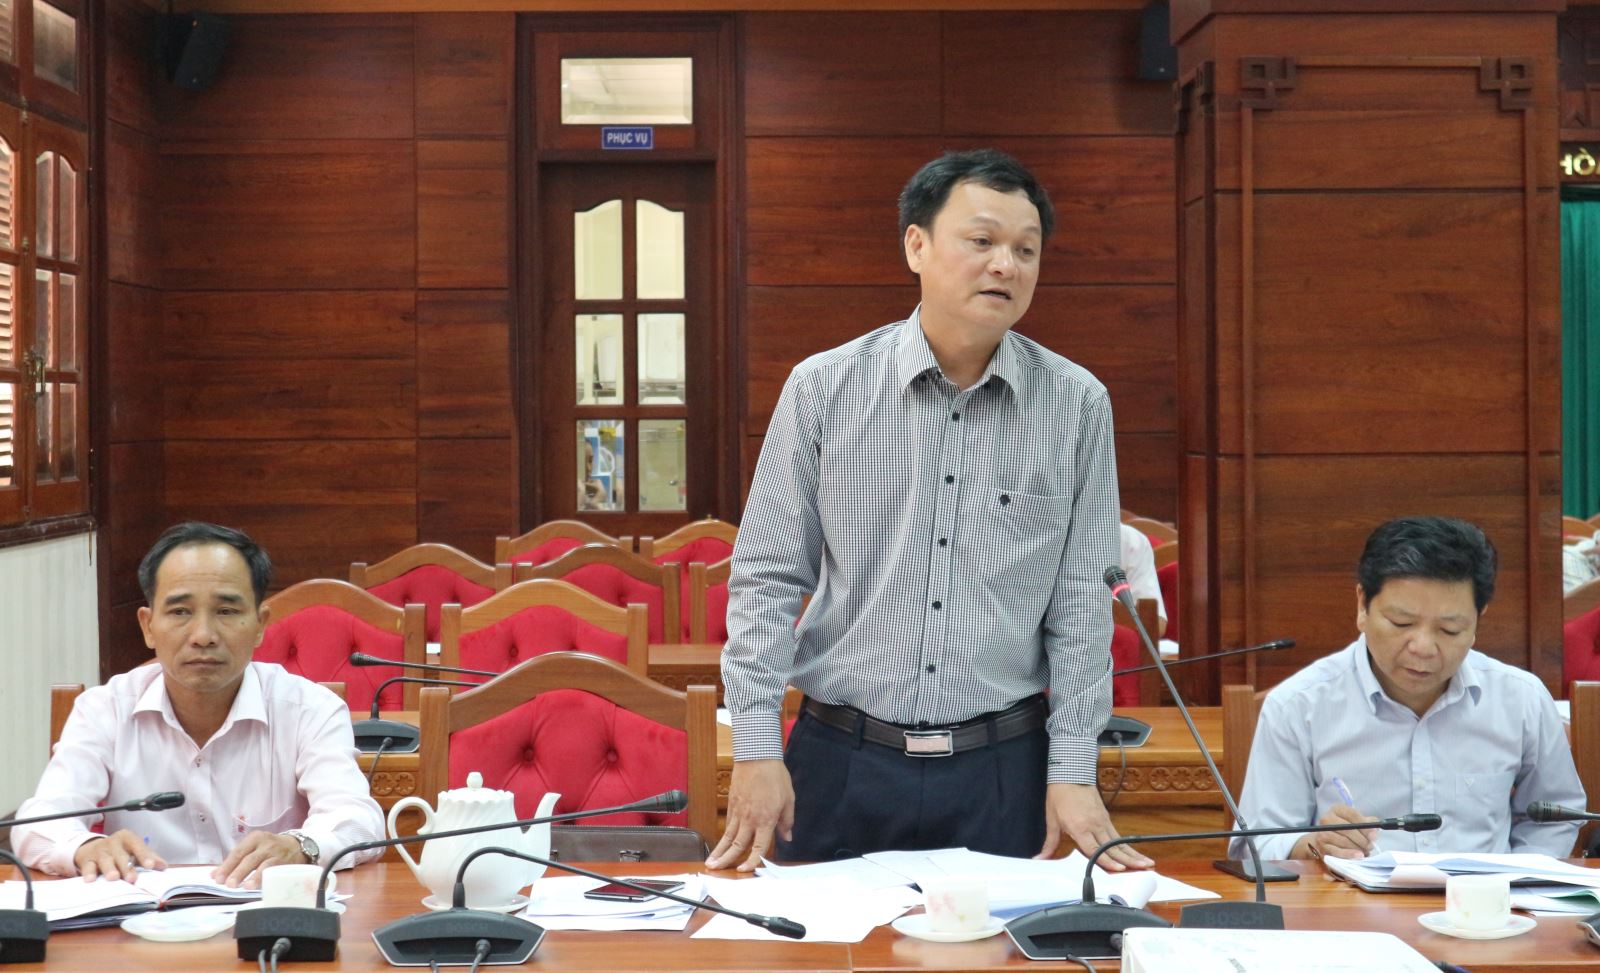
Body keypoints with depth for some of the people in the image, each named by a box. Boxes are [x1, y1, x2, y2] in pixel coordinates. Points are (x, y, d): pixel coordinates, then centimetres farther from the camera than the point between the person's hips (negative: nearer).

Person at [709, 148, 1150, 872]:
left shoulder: (1077, 405, 0)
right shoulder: (822, 389, -3)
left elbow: (1081, 601, 2)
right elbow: (767, 578, 0)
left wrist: (1073, 770, -2)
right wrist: (756, 749, -6)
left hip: (1004, 767, 1)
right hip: (843, 760, 0)